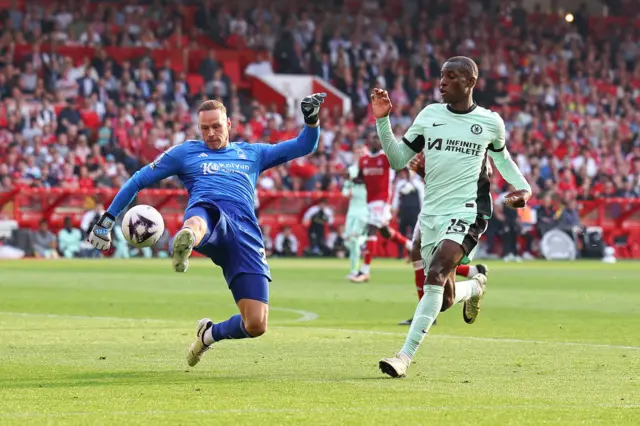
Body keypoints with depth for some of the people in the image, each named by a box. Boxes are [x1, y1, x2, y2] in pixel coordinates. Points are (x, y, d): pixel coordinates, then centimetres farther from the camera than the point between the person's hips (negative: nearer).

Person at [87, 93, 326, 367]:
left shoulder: (252, 154, 33)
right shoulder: (186, 152, 28)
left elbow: (304, 146, 35)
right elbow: (139, 180, 30)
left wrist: (311, 119, 15)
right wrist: (107, 220, 24)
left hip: (246, 231, 2)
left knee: (256, 326, -9)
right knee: (197, 223, -46)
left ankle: (210, 333, 23)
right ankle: (184, 245, -83)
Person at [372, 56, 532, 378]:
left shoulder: (490, 122, 3)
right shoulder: (429, 115, 6)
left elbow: (501, 158, 23)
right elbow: (398, 160, 8)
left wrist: (523, 187, 7)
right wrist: (382, 121, -3)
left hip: (466, 213, -4)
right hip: (431, 215, 4)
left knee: (436, 276, -26)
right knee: (445, 299, 8)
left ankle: (405, 356, -26)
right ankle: (475, 287, 46)